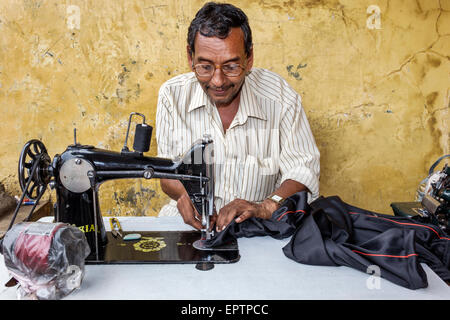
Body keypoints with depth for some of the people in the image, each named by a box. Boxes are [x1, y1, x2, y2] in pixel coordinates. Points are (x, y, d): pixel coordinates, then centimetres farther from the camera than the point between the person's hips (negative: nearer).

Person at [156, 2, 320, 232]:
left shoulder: (281, 98, -9)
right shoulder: (172, 96, -5)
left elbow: (303, 171, -6)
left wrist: (266, 206, -24)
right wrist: (185, 194, -21)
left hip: (260, 228, 0)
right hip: (191, 222, 1)